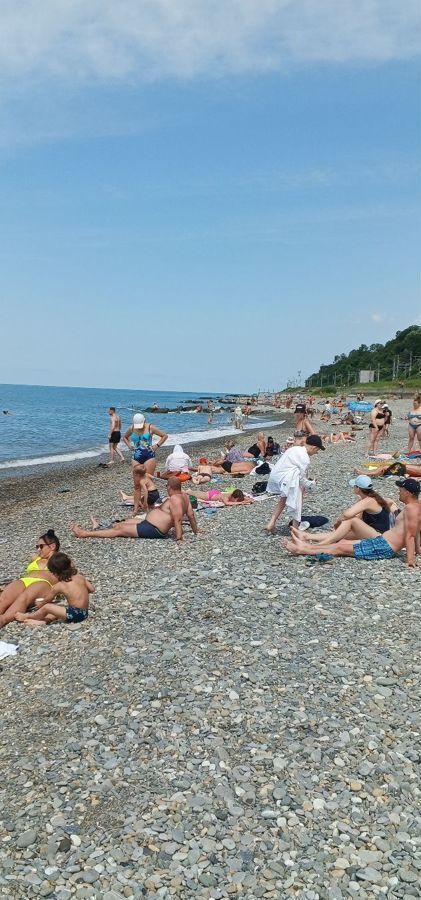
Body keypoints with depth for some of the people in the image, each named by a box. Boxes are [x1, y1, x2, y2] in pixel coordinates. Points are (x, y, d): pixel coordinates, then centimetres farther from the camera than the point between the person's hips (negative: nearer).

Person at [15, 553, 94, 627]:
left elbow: (46, 601, 8)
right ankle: (43, 621, 14)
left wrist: (39, 604, 29)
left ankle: (27, 617, 18)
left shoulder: (58, 586, -8)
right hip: (84, 613, 7)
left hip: (75, 614, -7)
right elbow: (92, 589, 12)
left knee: (46, 607, -2)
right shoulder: (80, 577, 3)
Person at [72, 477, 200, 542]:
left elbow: (178, 520, -30)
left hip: (152, 530, -10)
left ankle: (84, 534, 3)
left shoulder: (175, 499, -23)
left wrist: (179, 538, -34)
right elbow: (191, 515, 9)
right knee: (122, 523, 20)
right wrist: (196, 531, 17)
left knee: (119, 529, -3)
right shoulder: (184, 496, 7)